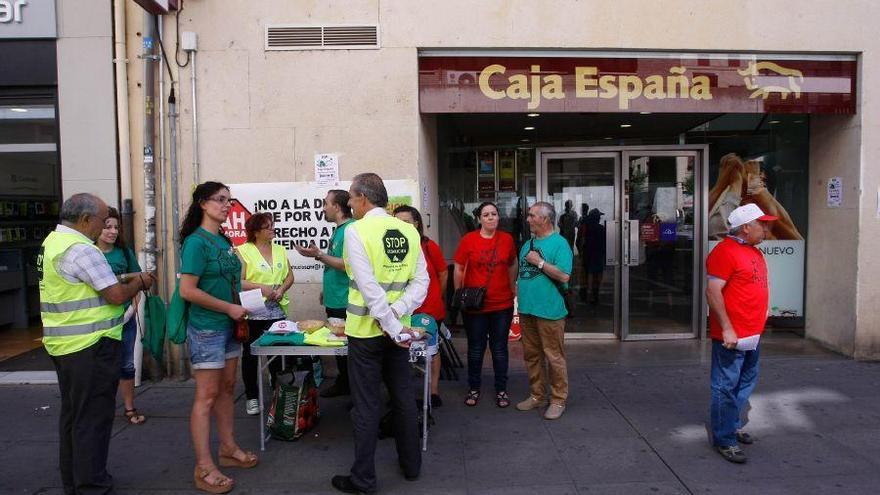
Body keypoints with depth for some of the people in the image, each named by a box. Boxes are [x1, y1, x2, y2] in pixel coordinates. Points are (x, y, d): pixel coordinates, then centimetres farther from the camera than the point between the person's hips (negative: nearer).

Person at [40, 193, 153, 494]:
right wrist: (140, 282, -1)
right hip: (90, 345, -10)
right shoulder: (83, 250, -20)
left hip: (63, 344, 10)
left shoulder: (53, 241, 11)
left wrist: (125, 281, 10)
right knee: (93, 418, 0)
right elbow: (117, 296, -19)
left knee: (72, 413, 19)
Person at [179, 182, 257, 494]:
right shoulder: (196, 242, -15)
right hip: (206, 328, -8)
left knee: (227, 387, 16)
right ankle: (204, 469, 7)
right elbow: (188, 290, -20)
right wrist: (229, 308, -17)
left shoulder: (224, 240, 9)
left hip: (228, 325, 8)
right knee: (207, 396, -2)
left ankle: (228, 449, 30)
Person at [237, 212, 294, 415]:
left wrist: (282, 289, -6)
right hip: (252, 313, -4)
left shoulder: (280, 250, 11)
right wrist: (261, 288, -18)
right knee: (251, 354, 8)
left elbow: (289, 276, 12)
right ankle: (251, 397, 20)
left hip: (277, 311, 4)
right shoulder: (243, 251, -6)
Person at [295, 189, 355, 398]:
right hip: (334, 300, 10)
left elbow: (348, 265, -25)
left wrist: (319, 255, -23)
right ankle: (343, 384, 30)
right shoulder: (339, 229, 14)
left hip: (344, 302, -10)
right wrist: (327, 289, 23)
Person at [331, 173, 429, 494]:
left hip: (366, 330, -5)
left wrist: (394, 327, -17)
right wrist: (396, 314, -9)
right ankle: (411, 464, 30)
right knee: (403, 396, 17)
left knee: (366, 404, 5)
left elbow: (369, 287, -20)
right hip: (398, 328, 5)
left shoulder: (356, 231, -14)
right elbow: (421, 281, -3)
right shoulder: (408, 231, 1)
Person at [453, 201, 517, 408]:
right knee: (476, 348, 11)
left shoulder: (507, 239, 1)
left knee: (500, 348, 10)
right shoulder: (469, 239, -6)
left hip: (502, 305, 2)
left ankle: (501, 390, 24)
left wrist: (512, 289, 14)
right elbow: (458, 270, -1)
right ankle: (473, 389, 26)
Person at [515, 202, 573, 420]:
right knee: (531, 355, 15)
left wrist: (540, 262, -16)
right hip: (526, 309, 8)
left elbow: (564, 276, -18)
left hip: (549, 311, -7)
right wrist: (518, 289, 10)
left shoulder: (559, 243, -9)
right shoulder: (528, 244, 14)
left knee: (554, 357, 1)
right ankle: (536, 395, 28)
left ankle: (558, 400, 13)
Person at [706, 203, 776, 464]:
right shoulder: (725, 251, -16)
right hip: (731, 335, -10)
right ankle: (724, 440, 8)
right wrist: (727, 329, -23)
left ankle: (730, 425, 35)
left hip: (752, 334, 10)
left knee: (746, 382, 20)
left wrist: (760, 318, 20)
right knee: (726, 387, -1)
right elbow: (713, 291, -21)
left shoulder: (754, 251, 14)